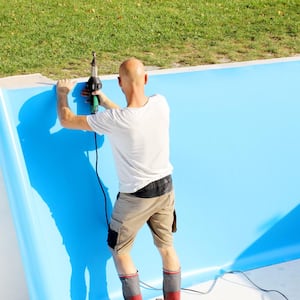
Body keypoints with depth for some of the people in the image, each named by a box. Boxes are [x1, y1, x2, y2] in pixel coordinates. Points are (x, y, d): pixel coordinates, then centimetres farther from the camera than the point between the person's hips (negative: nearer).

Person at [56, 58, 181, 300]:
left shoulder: (113, 120, -27)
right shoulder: (161, 104, -13)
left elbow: (67, 120, -13)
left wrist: (62, 94, 6)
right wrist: (104, 100, 13)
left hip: (135, 196, -5)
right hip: (165, 187, 5)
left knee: (119, 250, 16)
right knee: (167, 247, 19)